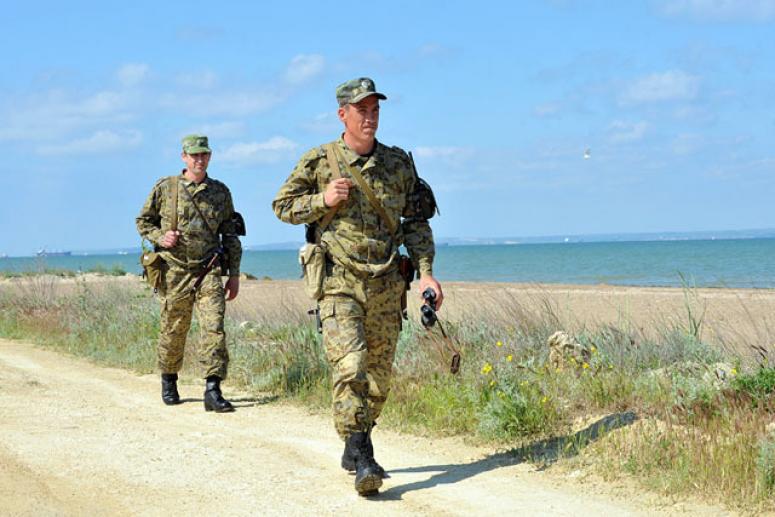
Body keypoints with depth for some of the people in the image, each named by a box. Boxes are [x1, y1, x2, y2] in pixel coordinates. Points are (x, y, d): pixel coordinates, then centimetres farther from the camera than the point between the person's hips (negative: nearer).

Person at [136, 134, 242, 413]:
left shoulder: (220, 192, 8)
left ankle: (213, 390, -15)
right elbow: (143, 221, 13)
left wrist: (234, 274, 8)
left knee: (214, 327, -14)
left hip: (209, 271, 1)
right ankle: (168, 381, 31)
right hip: (174, 271, 0)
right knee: (172, 330, 9)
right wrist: (160, 238, -8)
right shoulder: (164, 188, 3)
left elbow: (230, 235, 12)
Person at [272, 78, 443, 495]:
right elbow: (282, 206, 7)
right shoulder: (318, 161, 1)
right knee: (350, 367, -18)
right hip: (338, 283, -4)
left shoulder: (397, 163, 8)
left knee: (378, 377, 9)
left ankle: (353, 450, 27)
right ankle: (363, 460, -17)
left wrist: (425, 272, 0)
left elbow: (415, 221, 11)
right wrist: (323, 200, -10)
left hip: (385, 287, 4)